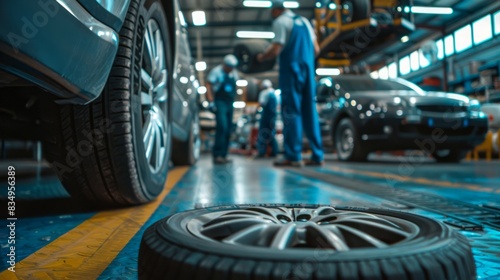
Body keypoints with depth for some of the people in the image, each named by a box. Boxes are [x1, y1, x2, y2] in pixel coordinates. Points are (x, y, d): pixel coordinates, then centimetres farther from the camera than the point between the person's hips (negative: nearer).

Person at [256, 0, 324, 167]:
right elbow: (316, 50, 16)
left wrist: (262, 57, 5)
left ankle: (293, 156, -7)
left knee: (291, 112, -6)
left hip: (291, 70, -6)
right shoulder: (303, 21, 20)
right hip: (308, 69, 7)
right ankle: (317, 156, 7)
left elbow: (275, 50, -13)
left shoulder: (280, 22, -1)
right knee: (310, 112, 7)